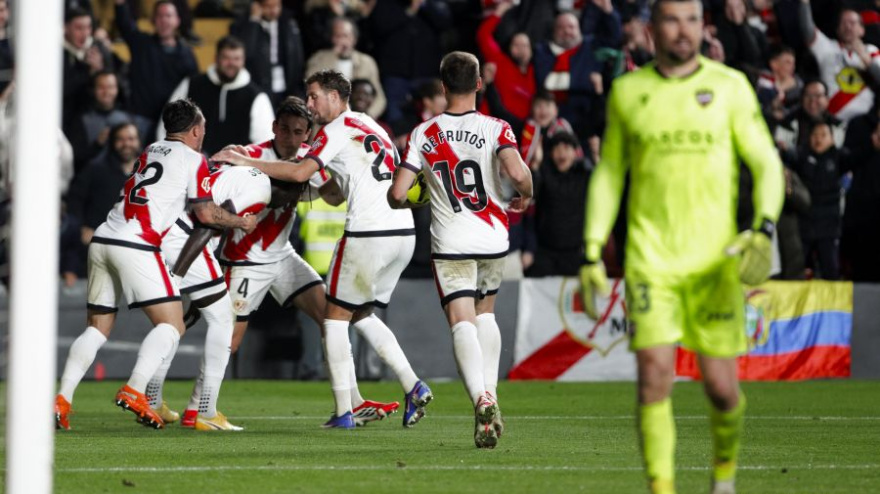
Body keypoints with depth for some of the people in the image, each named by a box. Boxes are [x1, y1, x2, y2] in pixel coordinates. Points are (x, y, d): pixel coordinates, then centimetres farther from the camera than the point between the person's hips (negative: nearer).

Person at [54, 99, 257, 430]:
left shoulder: (150, 151, 23)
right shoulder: (193, 160, 4)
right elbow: (206, 213, 2)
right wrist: (242, 223, 19)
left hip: (102, 240, 7)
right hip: (135, 247, -7)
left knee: (98, 328, 12)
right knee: (172, 324, -3)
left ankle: (62, 399, -1)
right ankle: (134, 392, -20)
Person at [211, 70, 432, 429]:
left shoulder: (336, 130, -3)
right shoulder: (372, 126, 23)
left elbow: (300, 172, -16)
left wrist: (243, 161, -11)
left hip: (368, 234, -8)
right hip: (404, 231, 8)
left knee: (335, 316, 4)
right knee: (363, 316, 19)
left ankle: (343, 411, 2)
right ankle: (413, 387, 3)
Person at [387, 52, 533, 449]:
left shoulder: (424, 134, -1)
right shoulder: (495, 128, -5)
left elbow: (397, 195, -5)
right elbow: (517, 173, -22)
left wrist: (414, 201, 18)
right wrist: (525, 197, 1)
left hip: (451, 243, -1)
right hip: (493, 238, 1)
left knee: (462, 322, -8)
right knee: (486, 314, 24)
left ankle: (481, 398, -32)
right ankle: (489, 391, 16)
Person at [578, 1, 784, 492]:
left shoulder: (730, 86, 2)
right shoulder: (628, 91, 7)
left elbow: (766, 163, 3)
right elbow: (609, 173, 15)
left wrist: (764, 230, -14)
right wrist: (593, 253, 9)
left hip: (716, 259, -1)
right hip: (650, 257, 1)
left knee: (721, 386, 1)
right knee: (655, 374, -13)